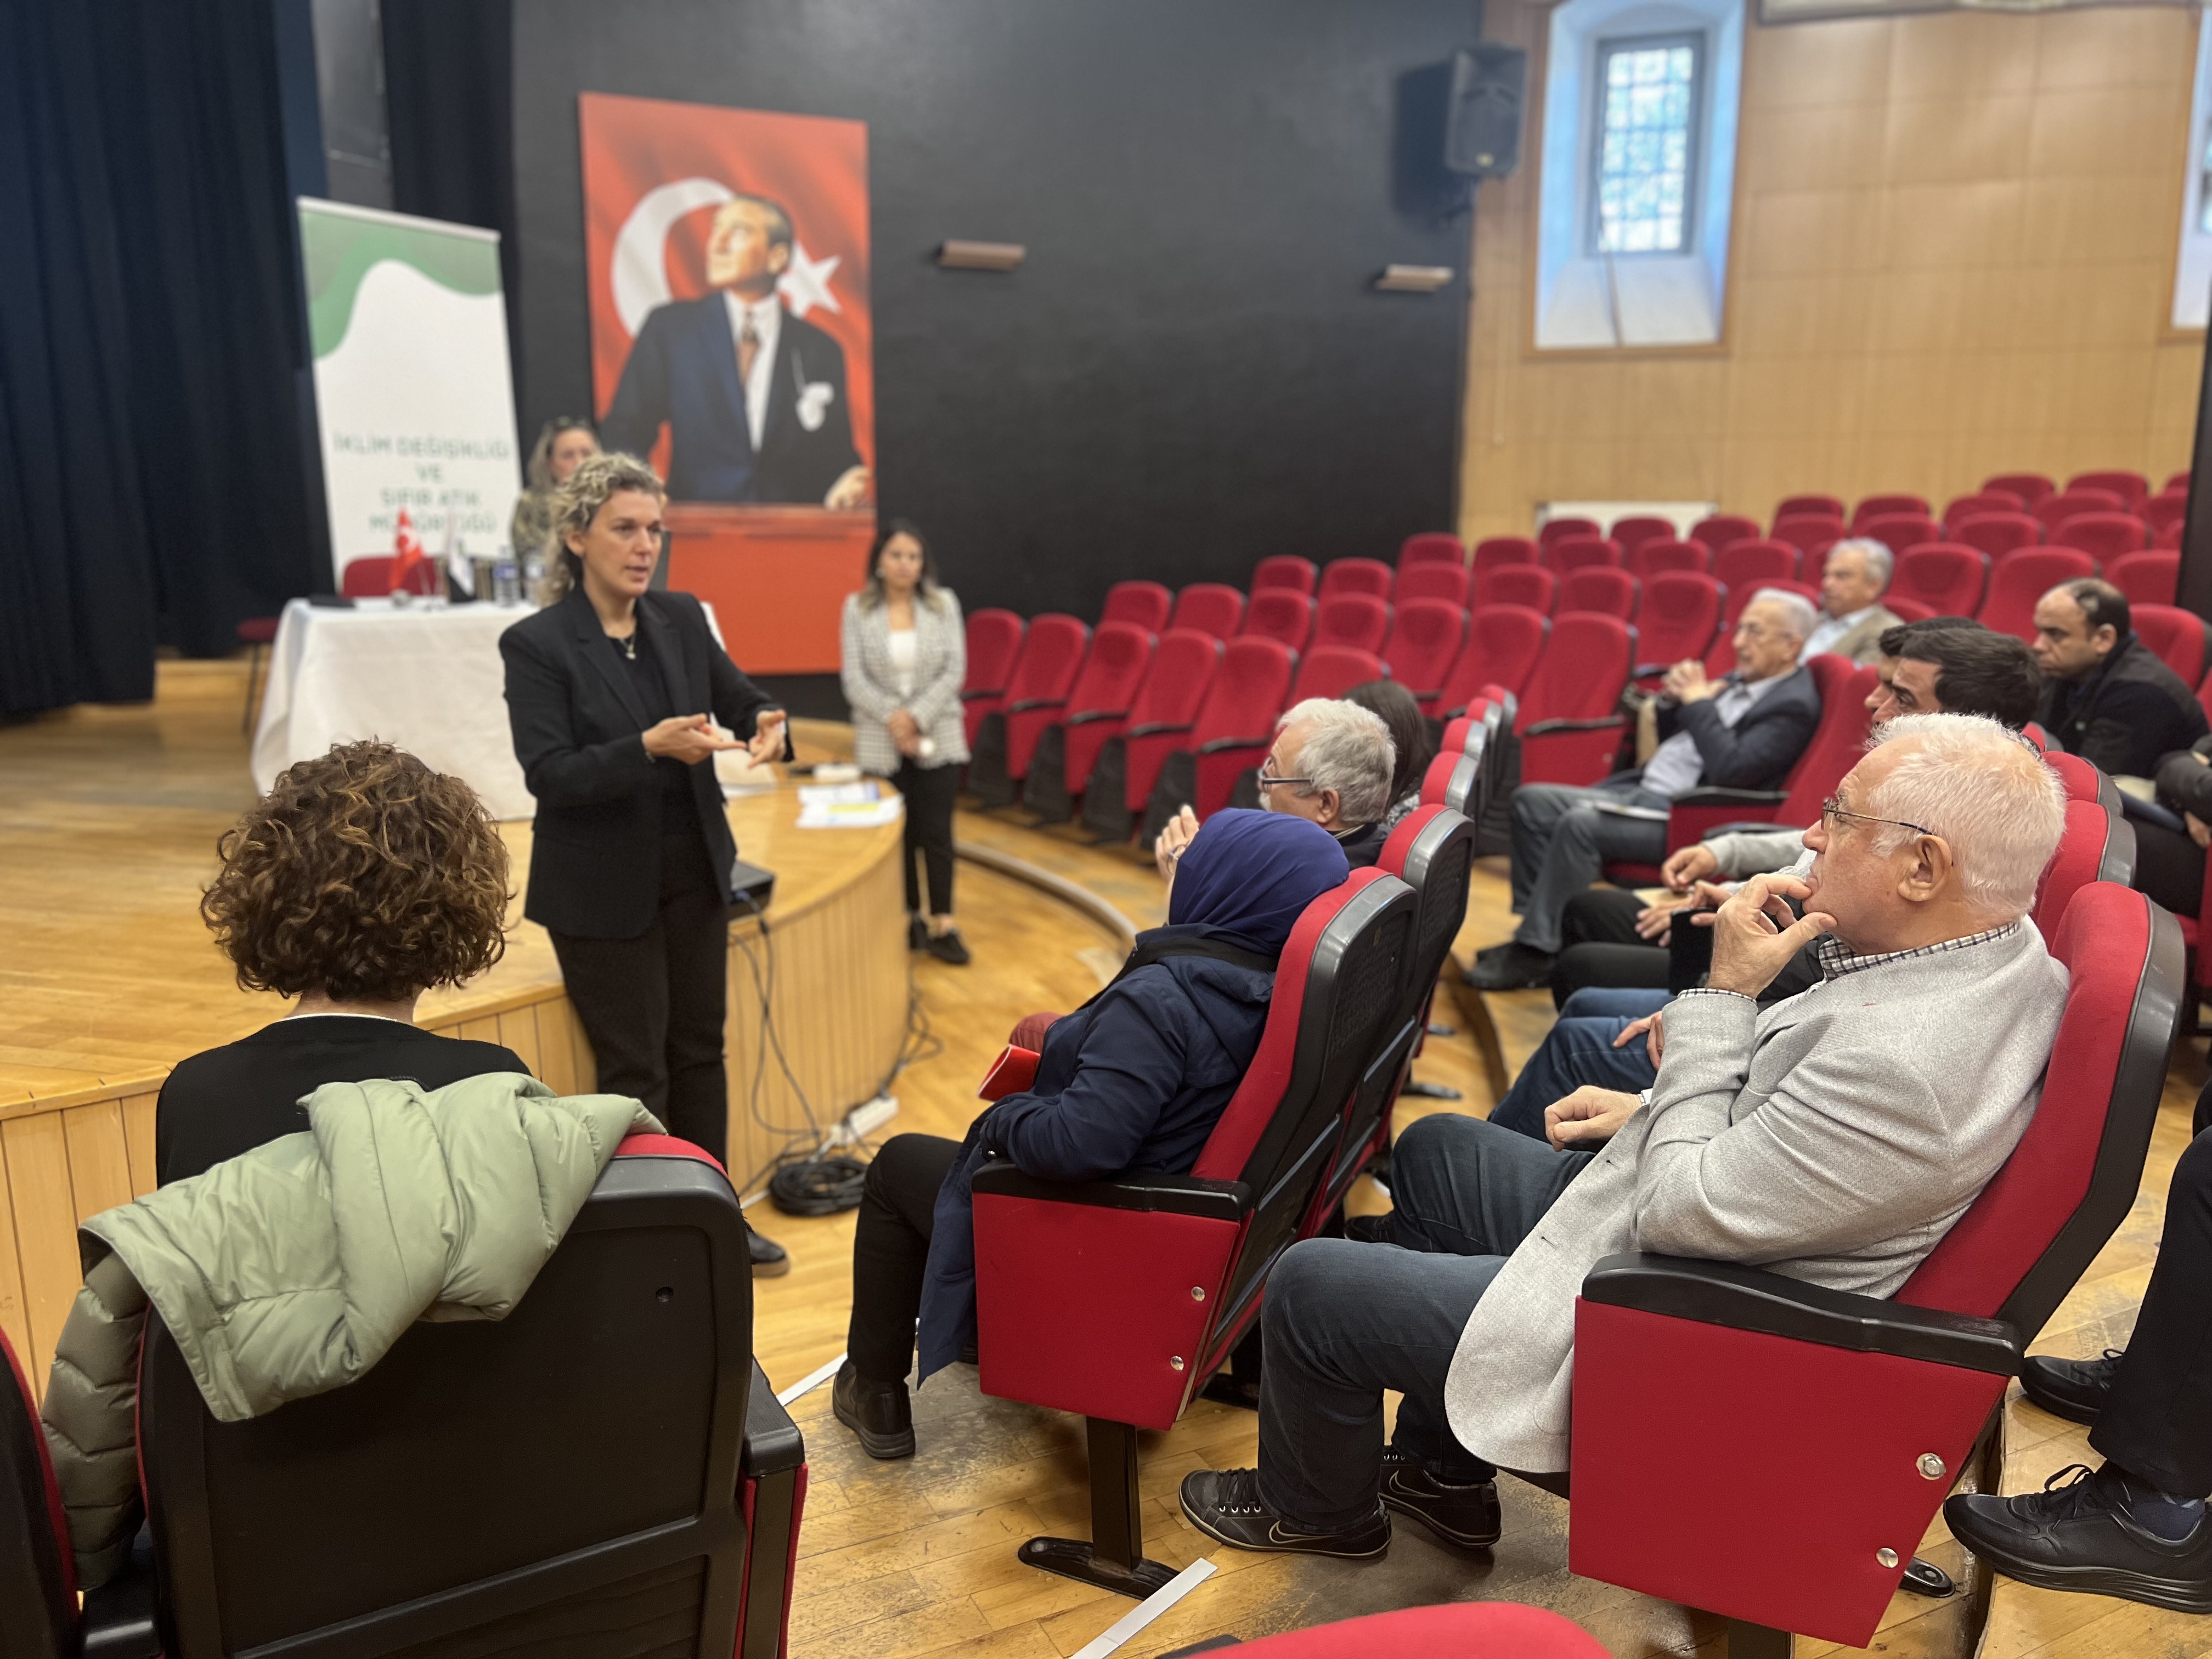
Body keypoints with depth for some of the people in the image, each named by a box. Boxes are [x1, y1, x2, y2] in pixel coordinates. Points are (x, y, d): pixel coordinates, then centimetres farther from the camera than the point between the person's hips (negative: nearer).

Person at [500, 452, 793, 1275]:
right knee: (635, 1071, 3)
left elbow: (745, 699, 5)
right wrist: (649, 747, -31)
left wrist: (769, 725, -18)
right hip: (603, 890, -5)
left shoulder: (683, 620, 2)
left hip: (693, 872, 5)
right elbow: (548, 773, -18)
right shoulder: (536, 644, -12)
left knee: (700, 1049, 15)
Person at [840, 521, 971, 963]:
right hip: (882, 742, 0)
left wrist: (917, 717, -14)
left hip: (937, 738, 0)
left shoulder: (944, 603, 2)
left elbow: (955, 670, -3)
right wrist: (893, 719, -16)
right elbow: (854, 678, -5)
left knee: (937, 832, 0)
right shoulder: (856, 608, 1)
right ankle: (909, 919, 21)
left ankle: (942, 926, 7)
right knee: (898, 833, 8)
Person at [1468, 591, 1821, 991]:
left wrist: (1698, 703, -14)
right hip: (1642, 792, 10)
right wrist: (1673, 700, 3)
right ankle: (1538, 924, -1)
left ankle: (1534, 953, -21)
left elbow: (1729, 771, -24)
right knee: (1531, 801, 0)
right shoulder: (1741, 682, 17)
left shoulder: (1795, 706, -10)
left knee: (1579, 825, -31)